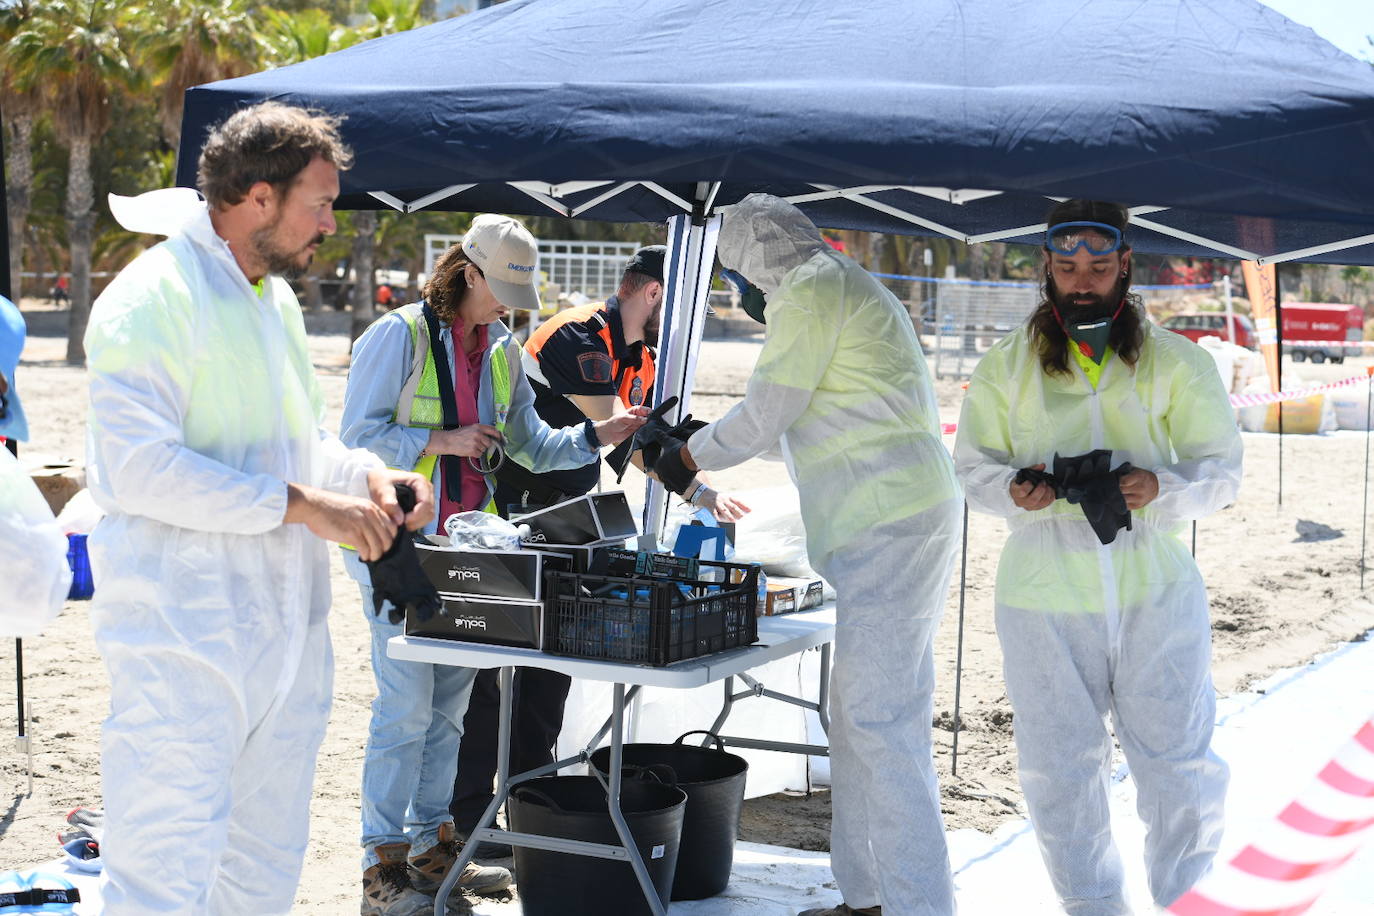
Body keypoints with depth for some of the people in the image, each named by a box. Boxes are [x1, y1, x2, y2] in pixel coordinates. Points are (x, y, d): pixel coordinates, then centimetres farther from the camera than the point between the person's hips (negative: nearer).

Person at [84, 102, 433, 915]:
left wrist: (365, 476, 6)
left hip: (285, 628, 9)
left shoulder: (277, 298, 16)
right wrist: (300, 505, -21)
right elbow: (141, 466, -22)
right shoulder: (155, 296, -13)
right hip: (184, 635, -9)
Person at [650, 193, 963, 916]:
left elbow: (765, 415, -6)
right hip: (906, 522, 11)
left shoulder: (811, 289, -7)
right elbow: (802, 424, 32)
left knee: (880, 721, -12)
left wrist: (687, 457, 9)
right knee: (857, 715, 12)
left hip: (886, 525, -11)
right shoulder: (849, 288, 25)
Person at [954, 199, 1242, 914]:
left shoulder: (1176, 362, 4)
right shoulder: (1006, 365, 7)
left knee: (1178, 765, -1)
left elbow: (1221, 471, 5)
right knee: (1060, 773, 7)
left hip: (1156, 593, -1)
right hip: (1045, 602, 1)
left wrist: (1161, 487, -16)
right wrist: (1013, 490, -11)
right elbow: (973, 465, 12)